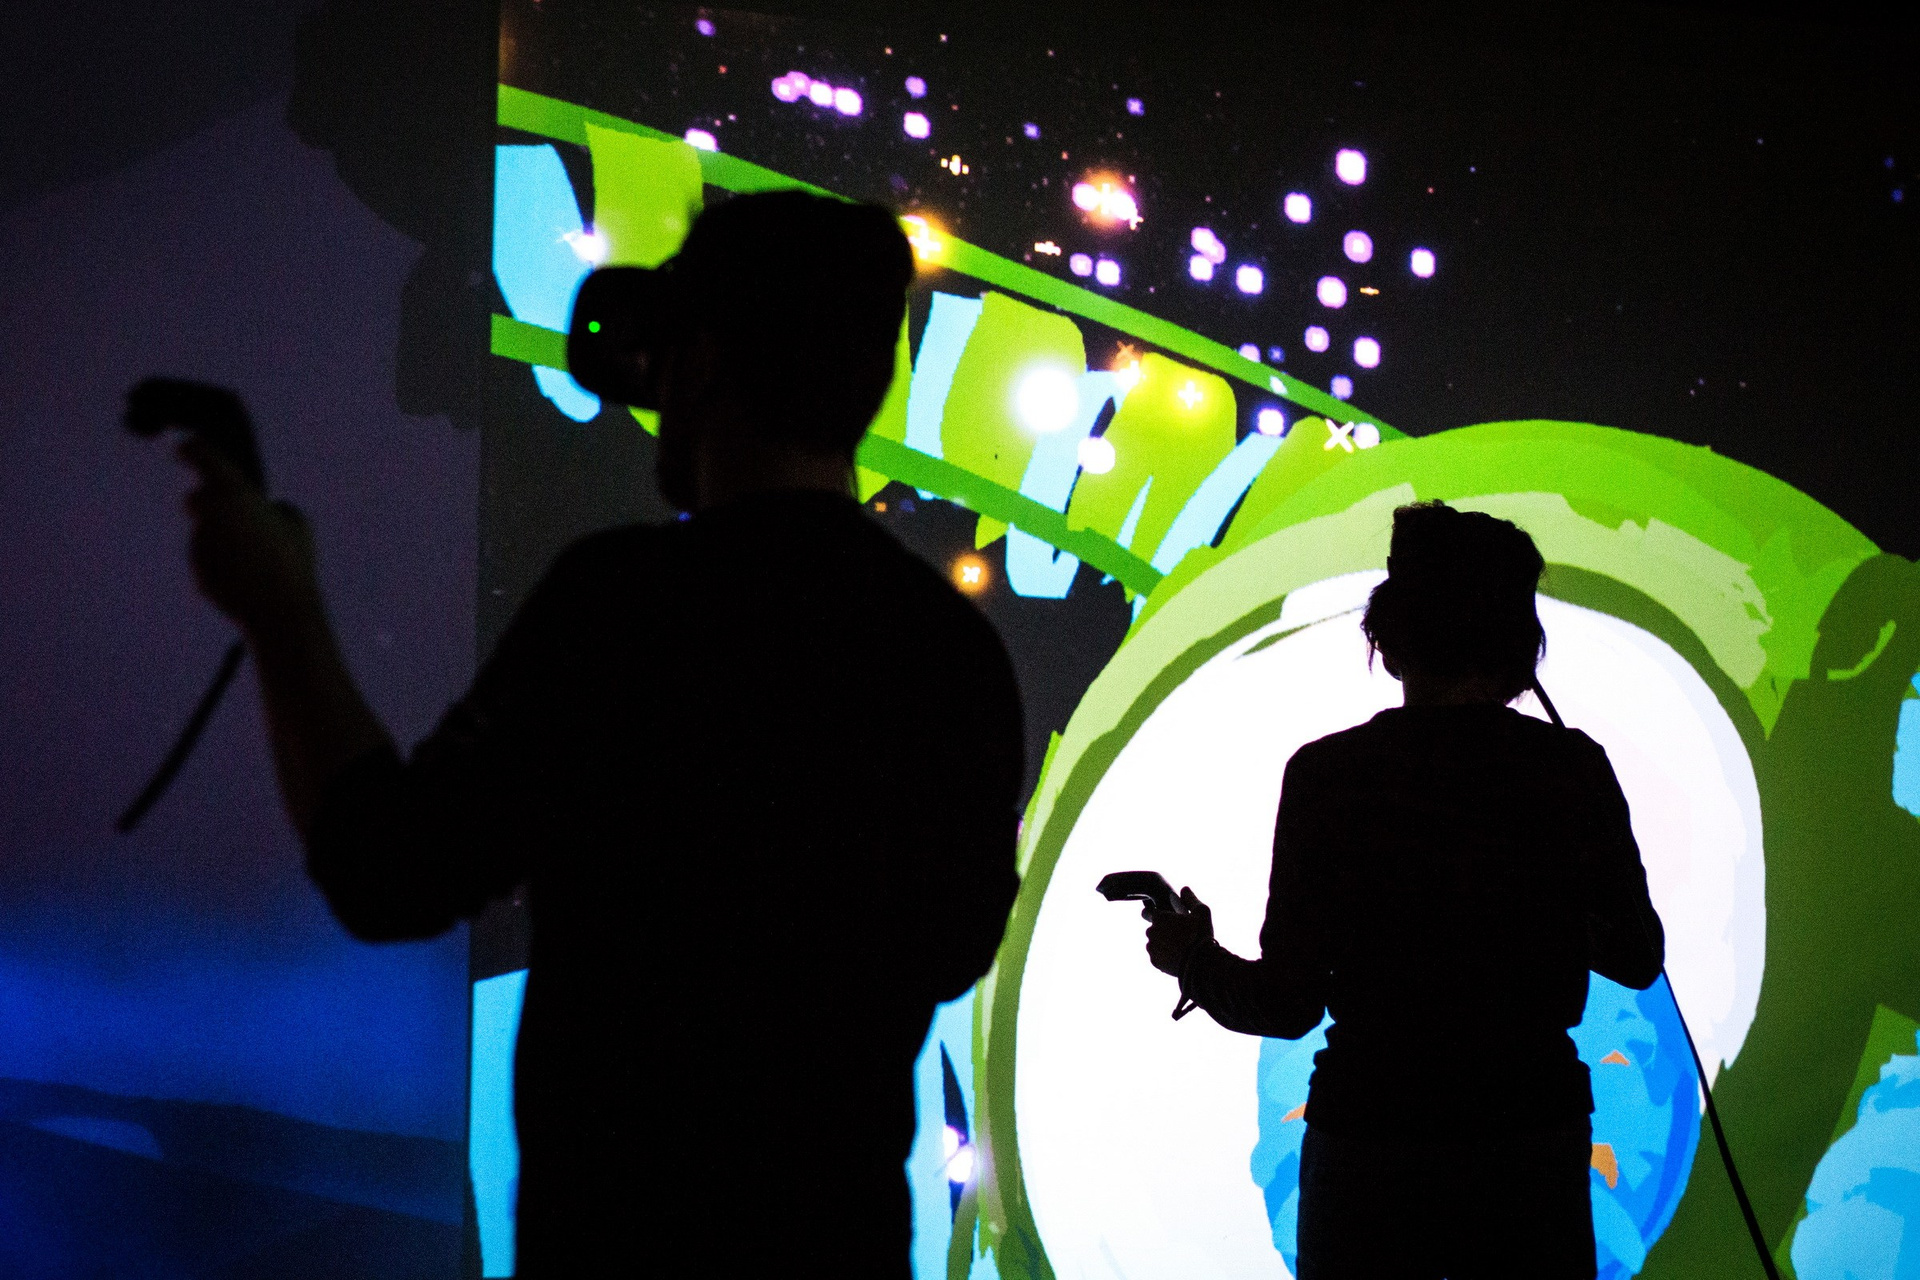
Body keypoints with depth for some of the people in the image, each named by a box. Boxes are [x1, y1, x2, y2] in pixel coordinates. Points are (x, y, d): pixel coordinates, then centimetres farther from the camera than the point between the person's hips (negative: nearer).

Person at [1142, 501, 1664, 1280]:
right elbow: (1638, 958, 8)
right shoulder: (1573, 770, -4)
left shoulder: (1328, 776, -9)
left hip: (1371, 1143, -1)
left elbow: (1288, 1003, -9)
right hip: (1536, 1144, 1)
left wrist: (1195, 962, 5)